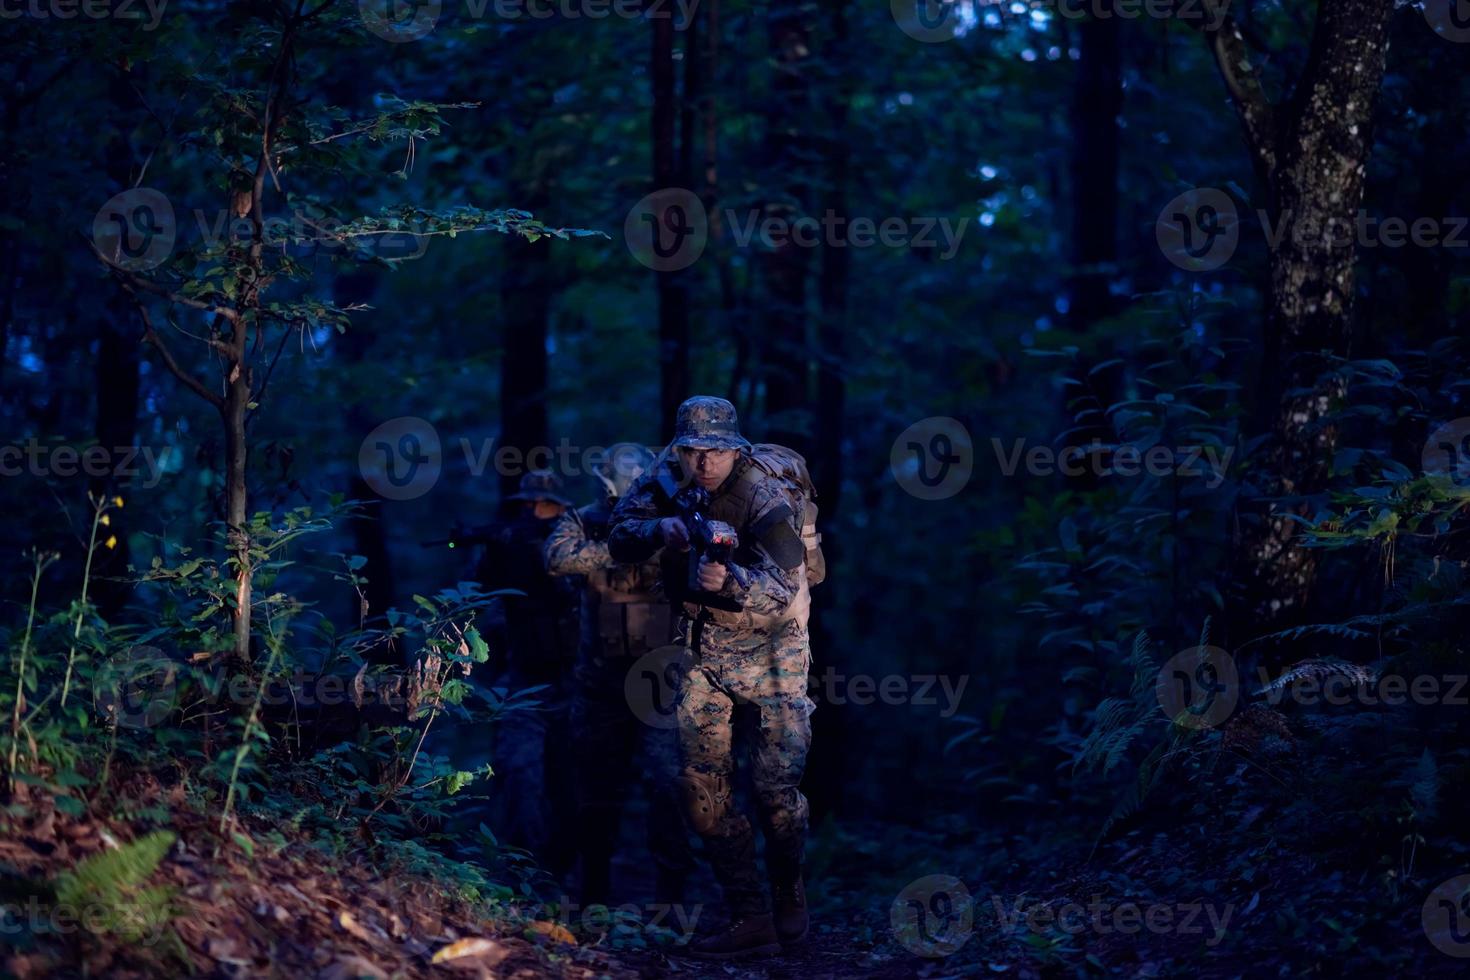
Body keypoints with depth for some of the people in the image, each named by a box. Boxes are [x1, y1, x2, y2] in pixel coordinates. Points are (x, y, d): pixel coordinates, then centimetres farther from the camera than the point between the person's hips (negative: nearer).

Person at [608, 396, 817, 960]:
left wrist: (729, 581, -52)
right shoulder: (668, 477, -5)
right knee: (701, 783, -5)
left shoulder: (767, 503, -22)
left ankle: (789, 891, 22)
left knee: (775, 787, -7)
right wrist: (661, 530, -29)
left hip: (768, 650, -5)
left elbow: (783, 592, -32)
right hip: (701, 653, 5)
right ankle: (750, 921, -3)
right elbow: (620, 539, -8)